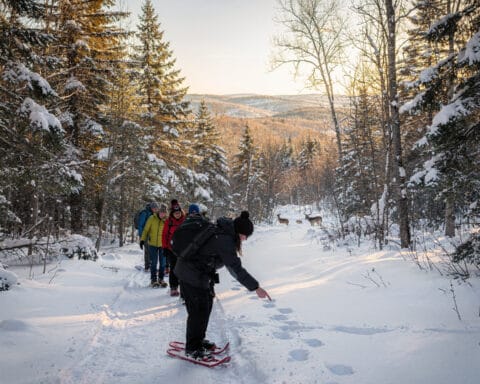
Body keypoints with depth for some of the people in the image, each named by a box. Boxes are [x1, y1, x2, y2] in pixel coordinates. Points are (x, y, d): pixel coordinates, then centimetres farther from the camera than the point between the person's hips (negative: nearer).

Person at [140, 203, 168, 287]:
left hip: (163, 245, 1)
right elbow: (146, 230, 0)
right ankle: (153, 279, 14)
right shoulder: (152, 218, -8)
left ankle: (161, 279, 21)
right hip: (153, 244, -1)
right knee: (153, 263, 4)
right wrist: (142, 239, -6)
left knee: (162, 263, 7)